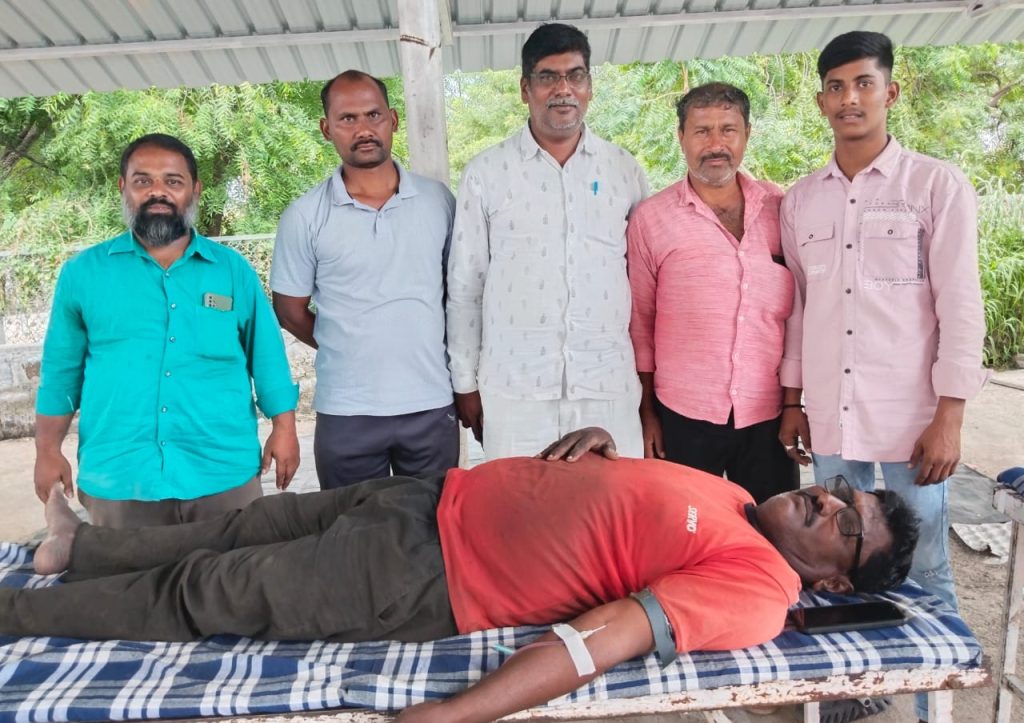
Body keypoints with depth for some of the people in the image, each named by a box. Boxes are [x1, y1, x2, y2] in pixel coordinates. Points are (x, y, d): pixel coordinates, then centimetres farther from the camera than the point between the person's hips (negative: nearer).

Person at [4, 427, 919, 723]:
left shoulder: (755, 587, -17)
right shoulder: (730, 493, 8)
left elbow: (608, 635, -29)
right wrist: (594, 438, 2)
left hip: (421, 582, -7)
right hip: (438, 493, 7)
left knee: (199, 595, 4)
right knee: (247, 530, 19)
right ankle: (80, 546, 43)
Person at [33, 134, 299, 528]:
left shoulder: (234, 270, 4)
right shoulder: (83, 273, 4)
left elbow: (267, 359, 6)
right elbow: (61, 372, 9)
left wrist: (284, 428, 1)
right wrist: (48, 451, 5)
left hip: (223, 472, 0)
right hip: (116, 477, 0)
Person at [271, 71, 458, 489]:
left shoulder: (438, 200, 2)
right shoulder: (304, 216, -3)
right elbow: (290, 310, 4)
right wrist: (348, 350, 2)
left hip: (432, 404, 2)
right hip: (346, 412, -1)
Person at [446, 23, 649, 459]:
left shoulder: (624, 170, 7)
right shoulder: (485, 173, 1)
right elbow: (464, 286, 4)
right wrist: (465, 382, 4)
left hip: (610, 388, 2)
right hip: (513, 391, -1)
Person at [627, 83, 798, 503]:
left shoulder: (781, 209, 4)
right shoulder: (650, 218, -2)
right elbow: (638, 323, 1)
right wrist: (646, 412, 1)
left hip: (770, 413, 2)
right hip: (683, 415, -2)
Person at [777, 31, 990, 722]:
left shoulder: (938, 186, -2)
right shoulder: (800, 199, 9)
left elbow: (960, 306, -6)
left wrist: (949, 417, -10)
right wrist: (792, 402, 10)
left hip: (910, 417, -3)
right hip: (831, 416, 4)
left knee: (923, 571, 7)